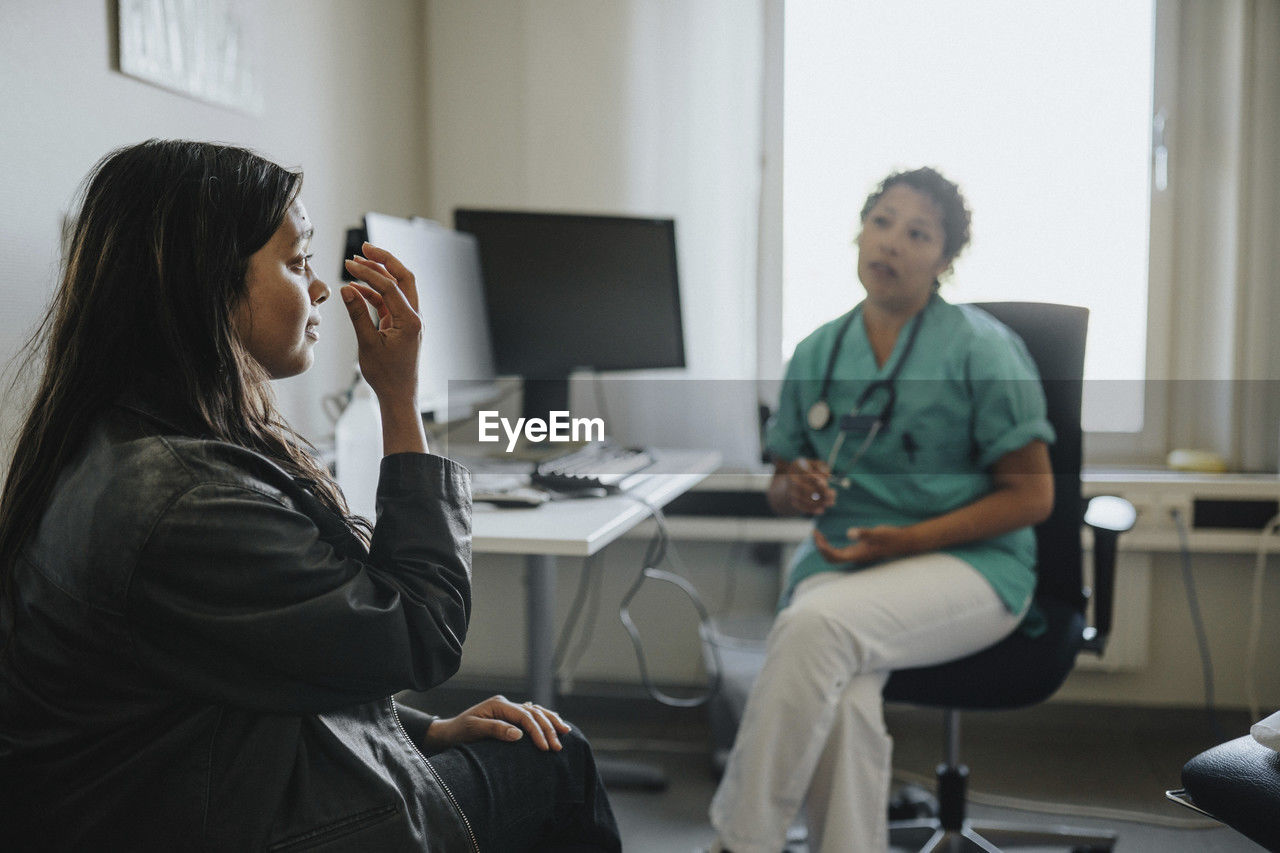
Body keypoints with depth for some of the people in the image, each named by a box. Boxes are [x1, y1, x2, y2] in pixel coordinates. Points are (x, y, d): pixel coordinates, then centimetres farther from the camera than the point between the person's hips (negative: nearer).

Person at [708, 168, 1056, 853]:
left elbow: (1033, 495, -4)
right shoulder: (817, 353, 11)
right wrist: (795, 493, -6)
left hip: (970, 564, -4)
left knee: (815, 624, -33)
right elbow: (780, 483, 20)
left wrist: (908, 541, -14)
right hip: (842, 558, 4)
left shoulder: (982, 347, -2)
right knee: (841, 700, -31)